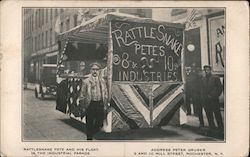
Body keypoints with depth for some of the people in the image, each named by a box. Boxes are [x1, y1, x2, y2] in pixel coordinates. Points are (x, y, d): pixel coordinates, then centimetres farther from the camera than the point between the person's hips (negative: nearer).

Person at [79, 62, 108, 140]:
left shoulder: (102, 81, 9)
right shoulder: (86, 81, -2)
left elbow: (105, 94, 14)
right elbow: (82, 95, 0)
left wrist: (105, 105, 8)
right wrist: (83, 106, -4)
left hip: (100, 104, 3)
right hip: (90, 105, -3)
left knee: (99, 124, 5)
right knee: (90, 124, 5)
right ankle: (89, 138, 17)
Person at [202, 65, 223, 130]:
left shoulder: (215, 78, 1)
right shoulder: (203, 79, 12)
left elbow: (220, 88, 0)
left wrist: (214, 96, -7)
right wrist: (205, 96, 2)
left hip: (214, 100, -4)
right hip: (206, 100, 4)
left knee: (217, 114, -1)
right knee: (209, 115, 5)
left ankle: (220, 127, 7)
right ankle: (212, 127, 14)